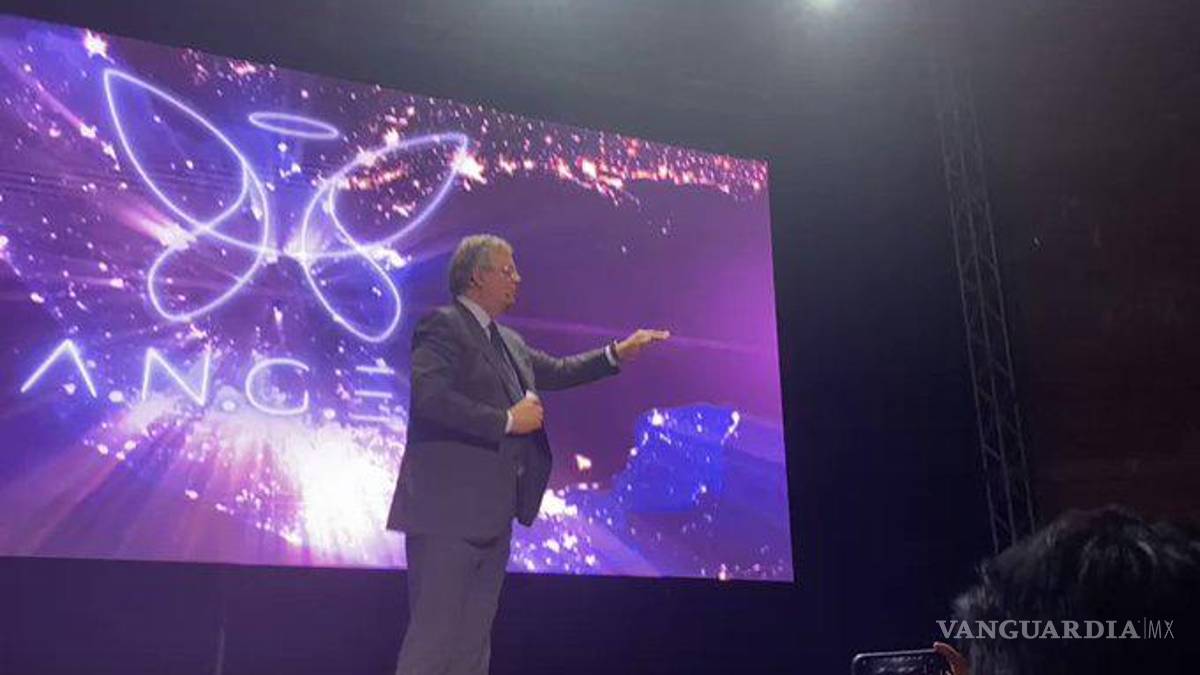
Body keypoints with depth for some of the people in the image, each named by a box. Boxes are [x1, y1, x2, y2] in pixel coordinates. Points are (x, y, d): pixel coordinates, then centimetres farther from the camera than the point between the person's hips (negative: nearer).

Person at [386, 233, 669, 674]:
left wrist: (616, 353, 18)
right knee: (434, 637, -4)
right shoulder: (443, 325, -9)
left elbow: (555, 371, 27)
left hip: (491, 513, 9)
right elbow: (428, 395, -22)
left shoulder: (508, 341, 19)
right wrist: (506, 420, -17)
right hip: (449, 509, -9)